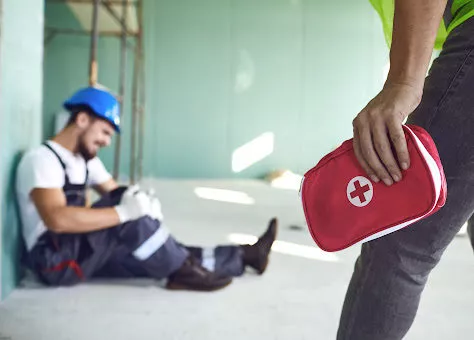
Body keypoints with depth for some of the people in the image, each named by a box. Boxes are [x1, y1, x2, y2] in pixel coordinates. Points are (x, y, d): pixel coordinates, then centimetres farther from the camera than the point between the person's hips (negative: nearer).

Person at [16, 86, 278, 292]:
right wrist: (125, 212, -34)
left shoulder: (85, 159, 13)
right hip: (53, 260, -8)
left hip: (86, 252, 8)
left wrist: (139, 201, -16)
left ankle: (243, 256, 3)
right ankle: (184, 273, -14)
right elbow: (57, 219, -33)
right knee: (127, 210, -26)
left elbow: (115, 193, 8)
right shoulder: (42, 159, -17)